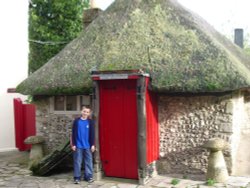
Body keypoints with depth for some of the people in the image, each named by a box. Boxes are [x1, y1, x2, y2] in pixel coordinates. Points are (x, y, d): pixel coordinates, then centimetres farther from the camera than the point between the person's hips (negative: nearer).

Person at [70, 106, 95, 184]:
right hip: (78, 145, -1)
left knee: (88, 161, 7)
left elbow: (92, 134, 3)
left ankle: (89, 176, 16)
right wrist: (73, 144, -4)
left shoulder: (90, 122, 2)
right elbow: (73, 133, -1)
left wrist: (92, 144, 0)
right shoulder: (76, 121, -2)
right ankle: (77, 177, 11)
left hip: (88, 146, 2)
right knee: (77, 161, 3)